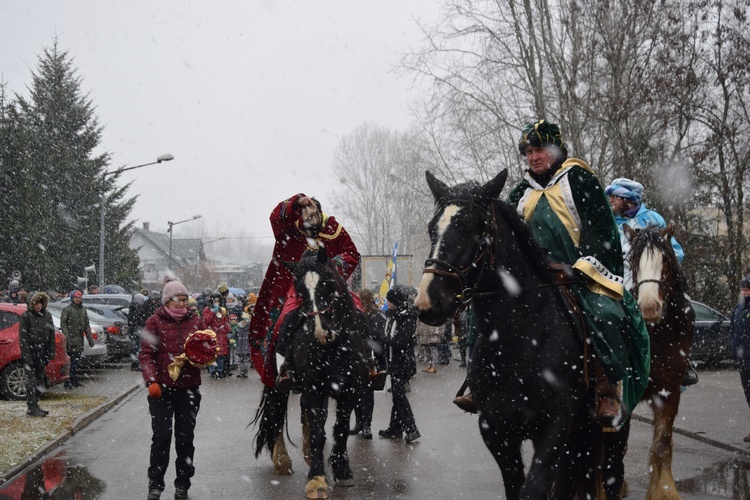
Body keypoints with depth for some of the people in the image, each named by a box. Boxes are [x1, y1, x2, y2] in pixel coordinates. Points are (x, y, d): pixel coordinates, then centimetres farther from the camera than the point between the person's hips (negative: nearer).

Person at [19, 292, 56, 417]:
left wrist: (50, 353, 5)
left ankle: (35, 405, 22)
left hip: (42, 355, 6)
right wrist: (26, 355, -17)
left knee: (39, 382, 12)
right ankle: (31, 408, -1)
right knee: (31, 381, -4)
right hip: (30, 354, -6)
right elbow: (23, 337, -12)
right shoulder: (26, 316, -9)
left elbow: (51, 335, 11)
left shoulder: (47, 315, 7)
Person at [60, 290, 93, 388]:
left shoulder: (83, 310, 17)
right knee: (69, 362, -8)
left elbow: (86, 325, 20)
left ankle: (75, 381, 15)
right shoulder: (67, 309, -4)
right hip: (71, 340, -7)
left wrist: (90, 338, 14)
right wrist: (66, 337, -20)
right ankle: (68, 382, -8)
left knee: (76, 361, 10)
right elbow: (63, 324, -10)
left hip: (79, 340, 7)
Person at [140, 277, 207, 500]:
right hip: (162, 388, -3)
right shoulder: (155, 322, 0)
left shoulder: (195, 321, 8)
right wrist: (151, 381, -17)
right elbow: (146, 354, -5)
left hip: (189, 388, 3)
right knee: (161, 436, -4)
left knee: (185, 437, 7)